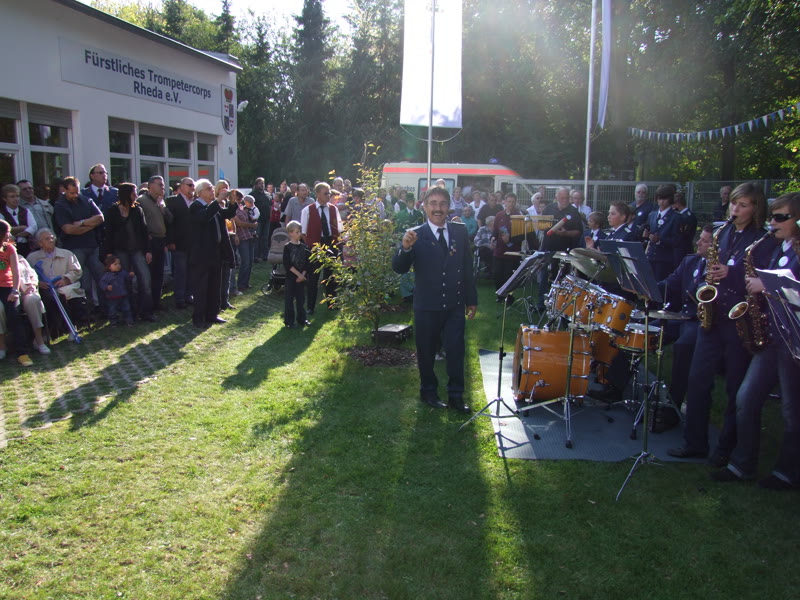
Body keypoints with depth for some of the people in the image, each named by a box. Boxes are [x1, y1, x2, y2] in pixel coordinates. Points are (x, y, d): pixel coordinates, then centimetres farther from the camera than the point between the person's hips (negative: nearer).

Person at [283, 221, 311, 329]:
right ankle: (289, 320, 10)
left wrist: (303, 275, -8)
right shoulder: (287, 247, -8)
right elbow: (287, 264, -14)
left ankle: (302, 319, 21)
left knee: (301, 298, 11)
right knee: (289, 299, 2)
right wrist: (298, 274, -16)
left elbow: (307, 263, 6)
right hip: (291, 277, -4)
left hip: (302, 277, 4)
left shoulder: (304, 247, 6)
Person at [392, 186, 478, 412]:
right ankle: (428, 391, 31)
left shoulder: (460, 232, 1)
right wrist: (405, 248, -36)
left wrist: (472, 299, 9)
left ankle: (456, 395, 18)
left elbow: (468, 267, 8)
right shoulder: (416, 235, -9)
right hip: (427, 307, -2)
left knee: (456, 351, 3)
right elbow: (399, 268, -16)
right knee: (426, 352, 12)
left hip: (455, 306, 2)